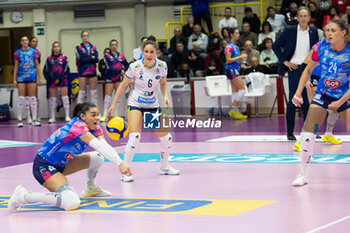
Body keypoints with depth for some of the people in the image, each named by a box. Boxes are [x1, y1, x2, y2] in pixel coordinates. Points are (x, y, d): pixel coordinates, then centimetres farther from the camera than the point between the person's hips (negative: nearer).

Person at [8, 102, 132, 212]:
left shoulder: (95, 129, 2)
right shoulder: (78, 126, -24)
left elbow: (104, 145, -17)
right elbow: (98, 145, -37)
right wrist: (120, 163, -42)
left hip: (60, 164, 10)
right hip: (43, 166, -10)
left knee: (98, 157, 5)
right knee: (72, 203, -27)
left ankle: (90, 188, 30)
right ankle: (24, 196, -19)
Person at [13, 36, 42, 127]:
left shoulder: (34, 51, 5)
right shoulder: (17, 52, 4)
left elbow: (37, 65, 8)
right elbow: (16, 66, 6)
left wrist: (40, 77, 4)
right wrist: (14, 79, 2)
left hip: (32, 76, 1)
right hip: (21, 77, -1)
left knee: (33, 98, 3)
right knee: (21, 98, -3)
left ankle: (34, 120, 8)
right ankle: (19, 120, 2)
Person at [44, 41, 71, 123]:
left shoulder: (64, 58, 6)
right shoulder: (49, 59, 9)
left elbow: (66, 70, -1)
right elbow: (47, 71, 3)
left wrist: (59, 79, -9)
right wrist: (54, 79, -9)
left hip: (62, 80, -1)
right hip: (52, 81, 1)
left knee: (65, 97, -7)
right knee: (52, 98, 2)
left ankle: (67, 116, -4)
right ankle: (52, 117, 6)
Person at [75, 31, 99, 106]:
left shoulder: (93, 47, 12)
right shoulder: (78, 47, 2)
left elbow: (96, 59, -2)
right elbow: (80, 59, -11)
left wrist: (86, 59, -13)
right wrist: (91, 58, -7)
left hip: (92, 71, 3)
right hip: (82, 71, -3)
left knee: (94, 91, 4)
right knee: (82, 91, -5)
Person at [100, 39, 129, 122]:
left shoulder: (121, 56, 7)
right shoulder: (107, 56, -3)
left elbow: (127, 65, 16)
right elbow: (109, 68, -14)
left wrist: (124, 70, -5)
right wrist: (120, 70, -20)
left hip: (119, 78, 3)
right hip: (110, 78, -3)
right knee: (107, 97, -6)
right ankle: (104, 115, -6)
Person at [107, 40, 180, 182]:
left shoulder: (161, 66, -8)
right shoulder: (135, 66, -17)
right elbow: (123, 85, -4)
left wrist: (165, 96, -10)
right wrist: (114, 104, -4)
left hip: (153, 104, 4)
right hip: (135, 104, -4)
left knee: (166, 137, 6)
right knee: (135, 137, -22)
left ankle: (164, 167, 29)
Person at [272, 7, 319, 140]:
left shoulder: (313, 32, 7)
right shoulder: (290, 31, -1)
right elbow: (275, 46, 4)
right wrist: (285, 61, -3)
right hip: (295, 69, -3)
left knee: (308, 101, 5)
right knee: (293, 101, -5)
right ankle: (290, 132, 3)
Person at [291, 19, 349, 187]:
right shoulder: (321, 50, -7)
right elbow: (308, 70, 9)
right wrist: (298, 92, 3)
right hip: (322, 95, 2)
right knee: (308, 132, -10)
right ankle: (303, 174, 0)